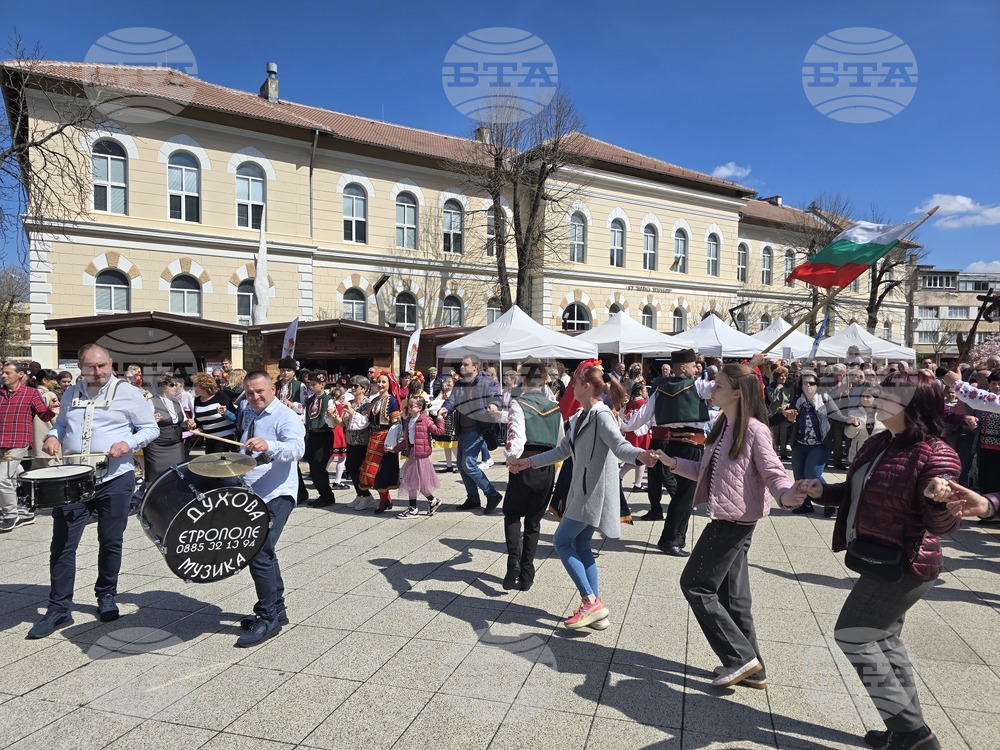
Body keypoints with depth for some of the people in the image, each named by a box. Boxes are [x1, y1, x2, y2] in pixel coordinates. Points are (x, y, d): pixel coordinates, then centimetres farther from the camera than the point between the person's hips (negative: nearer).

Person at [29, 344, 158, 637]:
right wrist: (53, 437, 2)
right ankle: (59, 608, 12)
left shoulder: (129, 393, -3)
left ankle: (107, 596, 27)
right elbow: (61, 423, 24)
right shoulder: (70, 395, 11)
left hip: (115, 479, -3)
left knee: (111, 542, 8)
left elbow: (150, 428, -1)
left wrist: (128, 443, -18)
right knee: (62, 544, 1)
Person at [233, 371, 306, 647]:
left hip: (276, 495, -9)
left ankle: (268, 618, -3)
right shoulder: (249, 413, 14)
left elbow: (297, 448, -30)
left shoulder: (286, 416, -13)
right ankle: (277, 609, 31)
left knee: (259, 554, -16)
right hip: (252, 495, 9)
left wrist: (268, 445, -47)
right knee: (264, 552, 17)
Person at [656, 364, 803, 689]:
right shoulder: (722, 426, 11)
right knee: (731, 594, 14)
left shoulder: (754, 430, -15)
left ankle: (741, 657, 4)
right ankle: (751, 668, 26)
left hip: (736, 520, -9)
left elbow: (773, 473, -16)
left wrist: (786, 494, -36)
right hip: (726, 519, 9)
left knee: (696, 584, -4)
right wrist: (674, 463, 12)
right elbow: (708, 471, 18)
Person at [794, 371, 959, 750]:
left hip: (901, 566, -9)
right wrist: (822, 491, 0)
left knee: (852, 636, -3)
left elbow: (942, 525, -24)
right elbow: (856, 492, 17)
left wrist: (940, 501, -45)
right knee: (883, 641, 19)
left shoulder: (934, 455, -20)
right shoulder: (876, 444, 4)